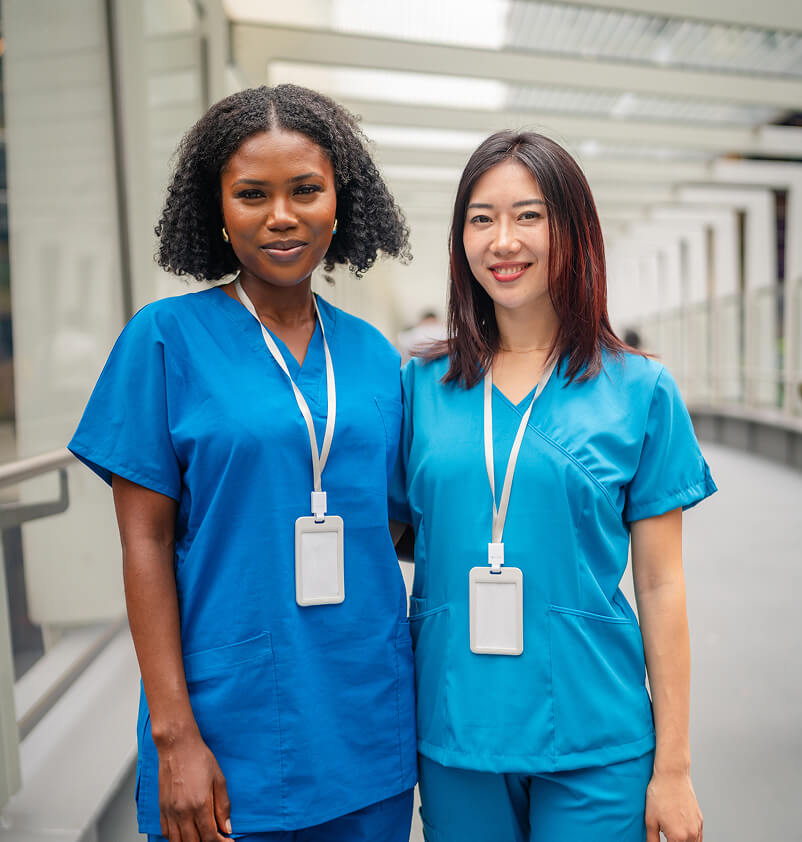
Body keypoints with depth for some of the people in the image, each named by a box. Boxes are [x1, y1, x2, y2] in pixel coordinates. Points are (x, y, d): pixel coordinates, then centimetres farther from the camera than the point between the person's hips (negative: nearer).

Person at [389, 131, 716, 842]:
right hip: (453, 735, 2)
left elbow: (661, 588, -2)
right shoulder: (422, 387, 1)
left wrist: (673, 766, -1)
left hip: (594, 740, -1)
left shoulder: (639, 389, -4)